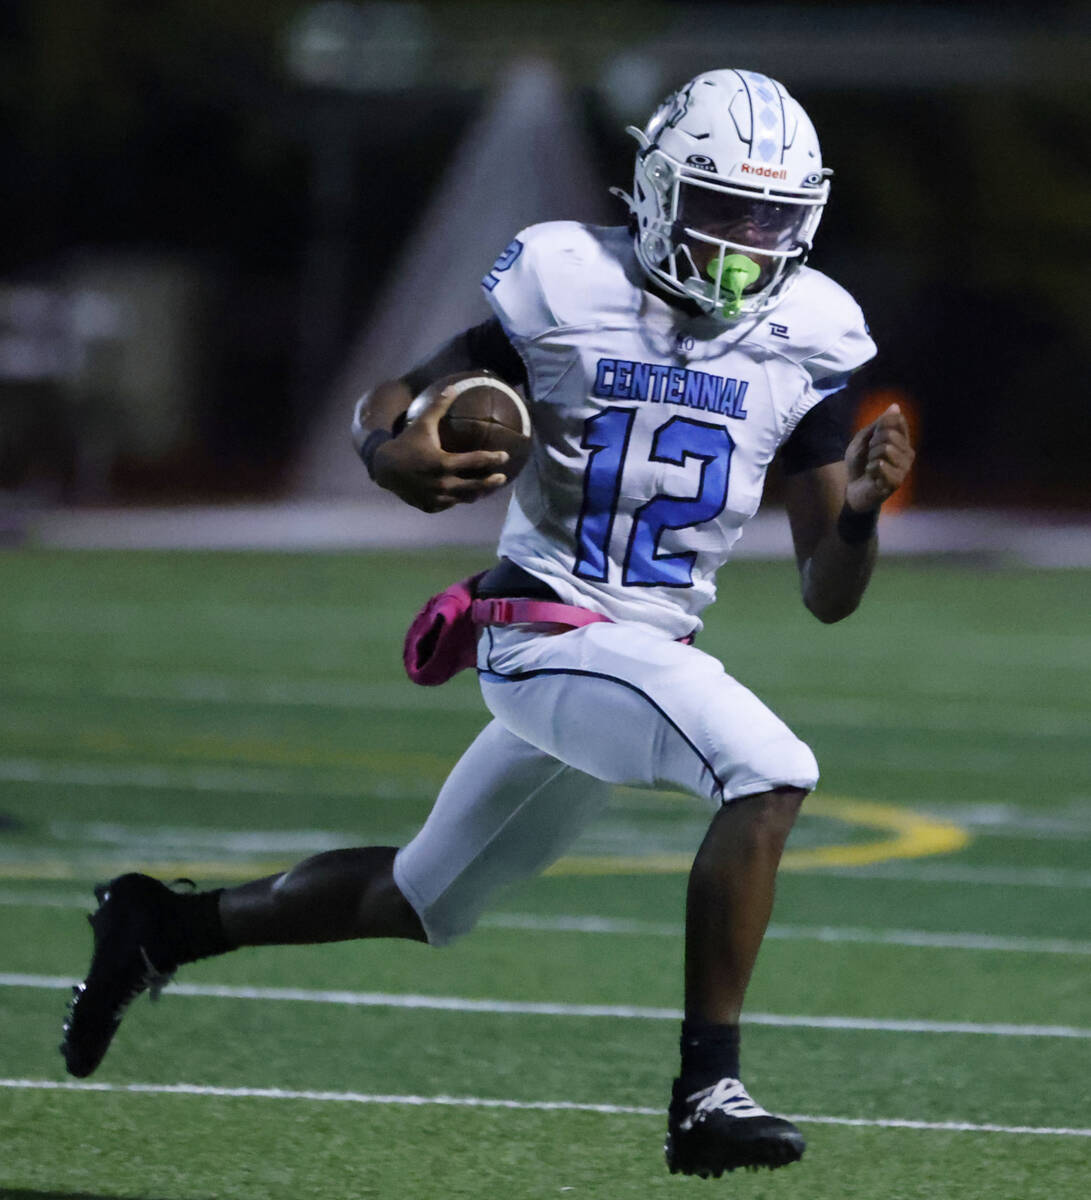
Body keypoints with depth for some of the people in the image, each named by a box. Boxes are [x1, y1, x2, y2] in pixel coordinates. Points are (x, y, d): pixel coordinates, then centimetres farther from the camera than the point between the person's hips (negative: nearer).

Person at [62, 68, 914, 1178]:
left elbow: (827, 595, 3)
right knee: (768, 772, -29)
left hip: (654, 654, 6)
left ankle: (164, 926, 39)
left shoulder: (805, 342, 1)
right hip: (549, 632, -6)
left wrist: (860, 509, -19)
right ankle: (706, 1092, -23)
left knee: (420, 901, 19)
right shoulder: (573, 290, -9)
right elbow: (390, 404, 0)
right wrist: (393, 452, -24)